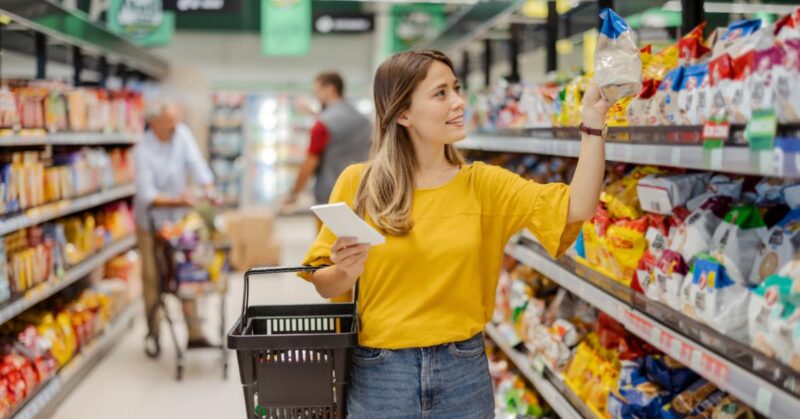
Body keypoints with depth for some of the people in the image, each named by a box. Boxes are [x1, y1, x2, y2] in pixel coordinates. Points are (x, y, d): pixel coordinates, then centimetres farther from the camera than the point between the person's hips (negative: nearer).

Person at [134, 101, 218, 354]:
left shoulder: (181, 134, -7)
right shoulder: (143, 151, -21)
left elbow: (196, 163, -13)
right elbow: (147, 195, -24)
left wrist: (209, 191, -26)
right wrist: (177, 200, -33)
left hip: (179, 219, 4)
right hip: (151, 221, -4)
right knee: (153, 277, 2)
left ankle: (194, 333, 10)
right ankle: (153, 334, 17)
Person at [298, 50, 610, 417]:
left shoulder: (482, 184, 0)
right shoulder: (358, 183, -5)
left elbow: (577, 208, -11)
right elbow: (323, 285, 0)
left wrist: (593, 122, -19)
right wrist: (348, 270, -21)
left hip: (464, 373, 2)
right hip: (379, 375, -1)